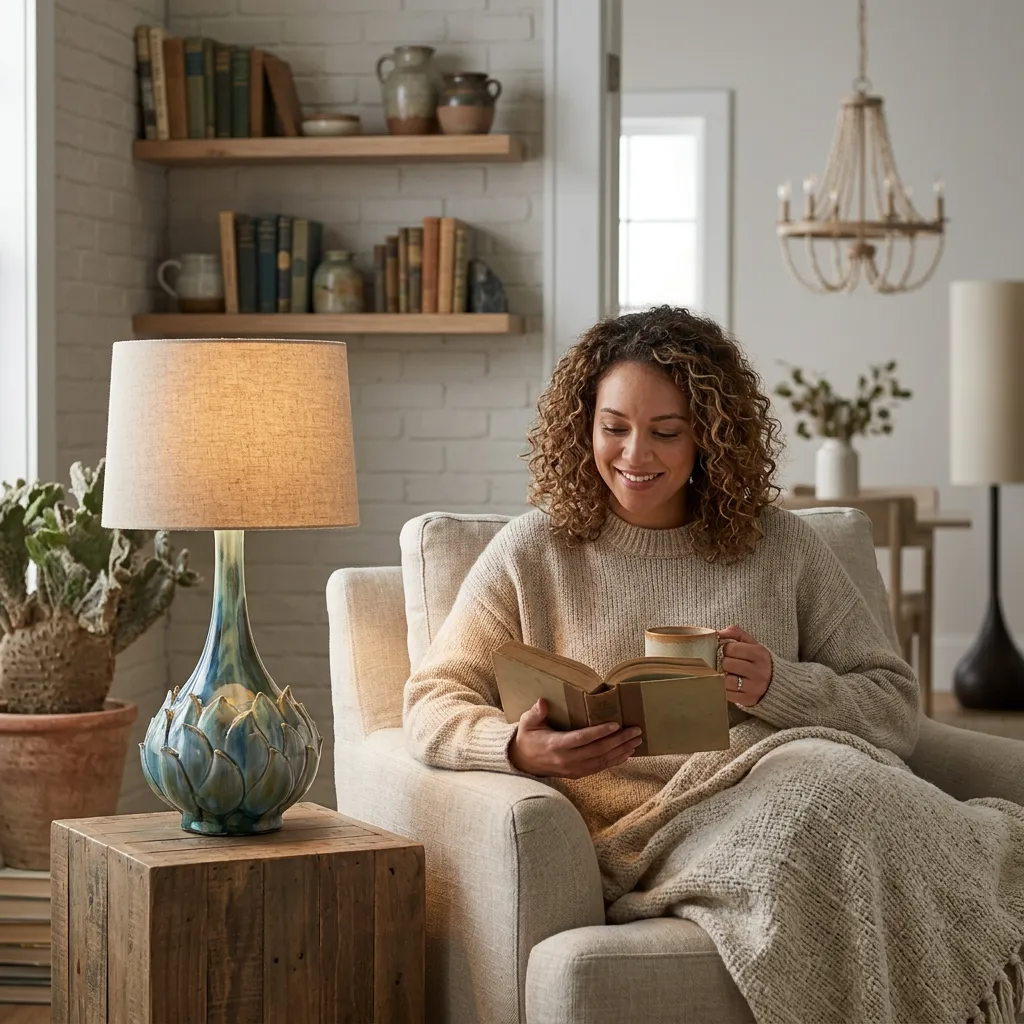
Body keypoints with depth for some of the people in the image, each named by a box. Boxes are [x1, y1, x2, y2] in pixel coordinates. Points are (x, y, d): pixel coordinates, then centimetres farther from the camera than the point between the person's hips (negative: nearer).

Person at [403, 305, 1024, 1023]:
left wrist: (776, 687, -5)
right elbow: (432, 705, 9)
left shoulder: (782, 547, 19)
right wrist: (519, 748, -13)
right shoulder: (533, 553, 16)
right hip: (649, 832, -2)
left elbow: (896, 708, 14)